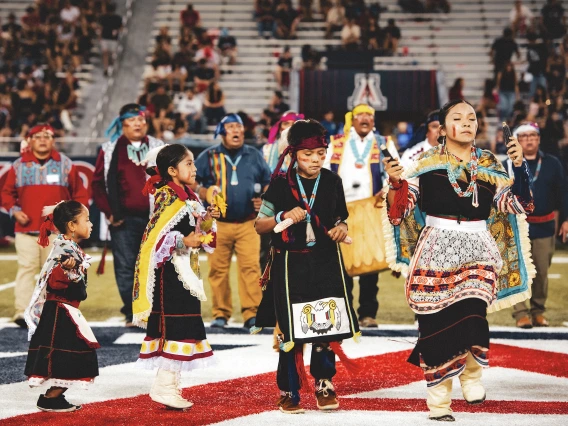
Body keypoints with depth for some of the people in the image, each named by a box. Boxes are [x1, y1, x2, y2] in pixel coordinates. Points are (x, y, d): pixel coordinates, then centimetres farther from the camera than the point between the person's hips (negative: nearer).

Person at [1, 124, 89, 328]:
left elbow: (81, 194, 10)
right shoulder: (19, 166, 8)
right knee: (26, 269, -7)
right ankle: (22, 311, -8)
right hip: (26, 229, 0)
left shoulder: (65, 164, 8)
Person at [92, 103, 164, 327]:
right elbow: (98, 184, 5)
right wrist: (109, 212, -3)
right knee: (125, 267, -2)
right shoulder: (110, 150, 6)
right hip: (124, 219, -1)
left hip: (154, 218, 1)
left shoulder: (158, 148, 10)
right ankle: (132, 314, 6)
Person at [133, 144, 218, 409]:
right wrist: (182, 242, -28)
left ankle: (170, 385, 16)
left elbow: (201, 235, 19)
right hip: (169, 271, -9)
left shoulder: (190, 198, 15)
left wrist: (207, 220, 0)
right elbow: (154, 237, -19)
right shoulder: (167, 197, -12)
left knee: (183, 328, 10)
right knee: (173, 328, -11)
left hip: (186, 272, 9)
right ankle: (164, 386, -7)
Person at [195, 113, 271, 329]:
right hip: (218, 223, 0)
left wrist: (264, 200, 3)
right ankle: (221, 313, 9)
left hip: (248, 223, 1)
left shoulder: (254, 156, 13)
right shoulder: (209, 156, 7)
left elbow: (268, 182, 20)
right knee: (218, 269, -1)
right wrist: (204, 194, -6)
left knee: (251, 266, -10)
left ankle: (251, 313, -9)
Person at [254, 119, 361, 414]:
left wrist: (341, 229, -6)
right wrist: (284, 217, -17)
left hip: (326, 261, 2)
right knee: (291, 331, 0)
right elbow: (259, 225, 0)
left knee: (327, 326, 2)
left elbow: (341, 219, 17)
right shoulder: (281, 184, -4)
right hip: (290, 264, -2)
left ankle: (324, 384, 21)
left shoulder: (332, 182, 4)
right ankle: (288, 391, 13)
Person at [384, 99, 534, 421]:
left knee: (472, 316, -22)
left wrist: (519, 166, -10)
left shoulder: (490, 166, 8)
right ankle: (439, 400, 12)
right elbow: (400, 208, -2)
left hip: (477, 252, 1)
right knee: (437, 325, 0)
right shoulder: (426, 164, 1)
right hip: (436, 252, -1)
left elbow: (517, 204, 1)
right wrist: (395, 182, -20)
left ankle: (472, 374, 3)